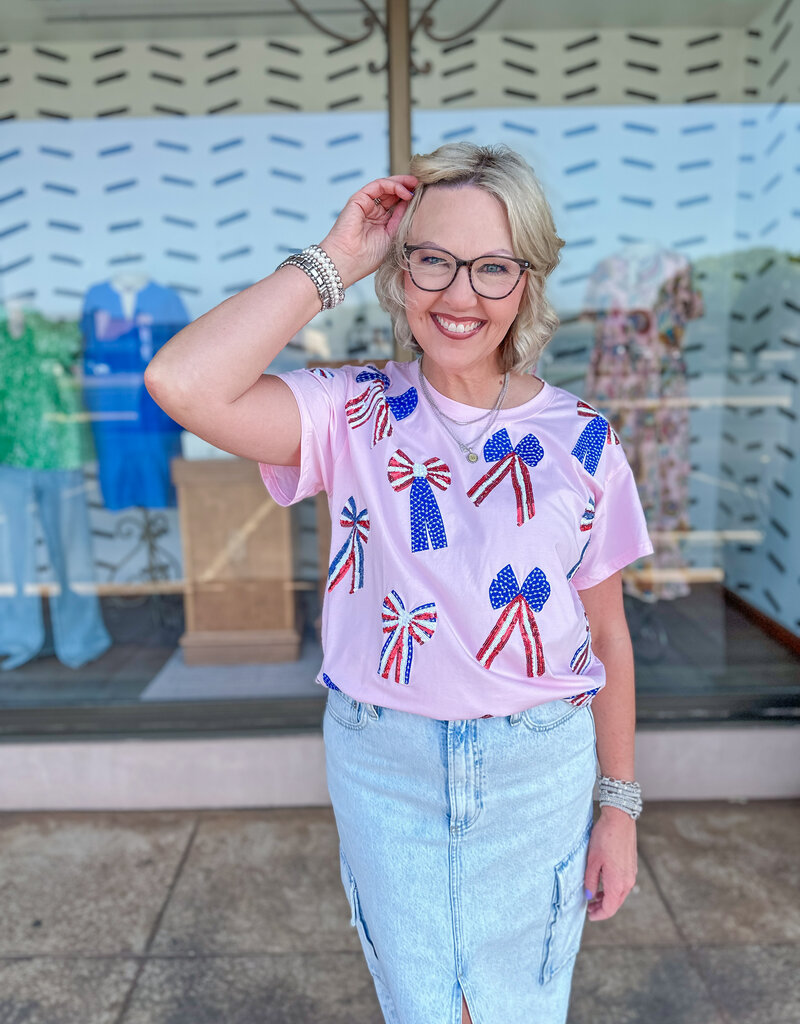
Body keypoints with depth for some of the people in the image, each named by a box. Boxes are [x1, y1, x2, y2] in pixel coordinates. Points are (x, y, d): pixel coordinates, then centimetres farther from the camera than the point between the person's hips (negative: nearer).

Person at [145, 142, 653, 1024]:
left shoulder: (580, 438, -6)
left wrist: (620, 804, 5)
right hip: (383, 765, 0)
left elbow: (607, 635, 0)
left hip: (539, 769, 1)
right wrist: (333, 262, -20)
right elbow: (183, 384, -29)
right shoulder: (355, 414, -10)